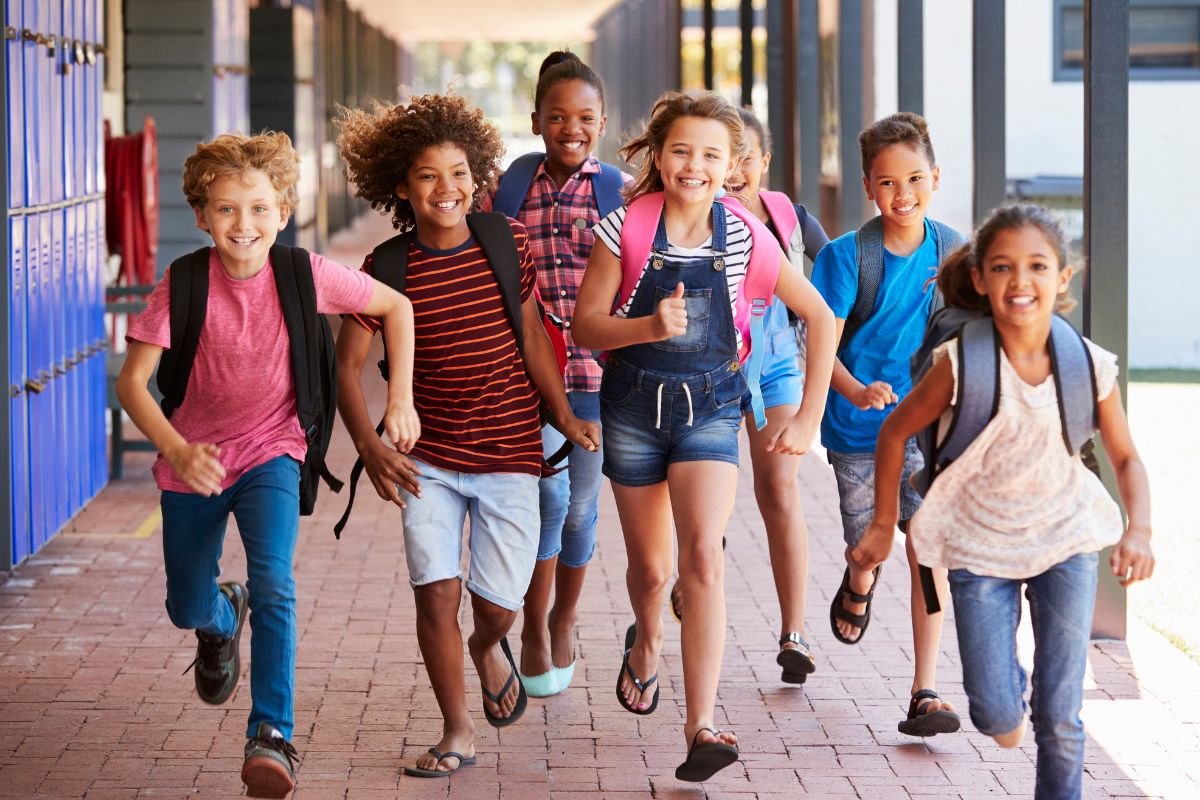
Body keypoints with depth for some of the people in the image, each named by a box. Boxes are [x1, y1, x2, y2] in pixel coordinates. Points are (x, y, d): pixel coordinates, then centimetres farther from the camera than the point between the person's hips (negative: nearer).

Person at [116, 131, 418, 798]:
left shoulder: (306, 275, -15)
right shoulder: (183, 286, -16)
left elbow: (397, 307, 0)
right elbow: (132, 381, -18)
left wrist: (401, 400, -7)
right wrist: (177, 450, -33)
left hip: (271, 452, -1)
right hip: (195, 461, 2)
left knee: (273, 581, -26)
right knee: (188, 608, 15)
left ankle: (272, 736, -23)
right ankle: (223, 617, 53)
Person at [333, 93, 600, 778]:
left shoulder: (507, 240, -3)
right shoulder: (388, 267, -7)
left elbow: (531, 332, 9)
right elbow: (347, 364, -3)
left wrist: (565, 415, 4)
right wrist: (371, 450, -16)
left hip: (509, 455, 1)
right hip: (429, 459, 0)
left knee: (499, 604, 1)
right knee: (436, 593, -7)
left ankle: (489, 648, 39)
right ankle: (458, 732, 12)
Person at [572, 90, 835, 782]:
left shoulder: (745, 237, -9)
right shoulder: (628, 229, -10)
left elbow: (819, 316, 2)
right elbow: (585, 326, -6)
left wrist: (810, 417, -1)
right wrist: (649, 326, -26)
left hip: (710, 409, -1)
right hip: (634, 407, 1)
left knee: (703, 557, -19)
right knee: (650, 568, 13)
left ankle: (701, 726, -20)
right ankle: (647, 641, 50)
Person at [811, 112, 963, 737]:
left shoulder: (951, 252, -2)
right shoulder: (848, 256, -11)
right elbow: (822, 344, -14)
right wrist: (856, 391, -31)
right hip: (857, 426, -1)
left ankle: (925, 692, -5)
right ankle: (857, 586, 49)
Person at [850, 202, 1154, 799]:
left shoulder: (1089, 366, -11)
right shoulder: (961, 364, -17)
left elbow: (1126, 459, 3)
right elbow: (895, 432, -2)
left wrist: (1138, 530, -14)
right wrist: (883, 526, 3)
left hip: (1065, 539, 1)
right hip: (980, 544, -1)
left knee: (1060, 717, 1)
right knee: (995, 715, -2)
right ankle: (1005, 685, 33)